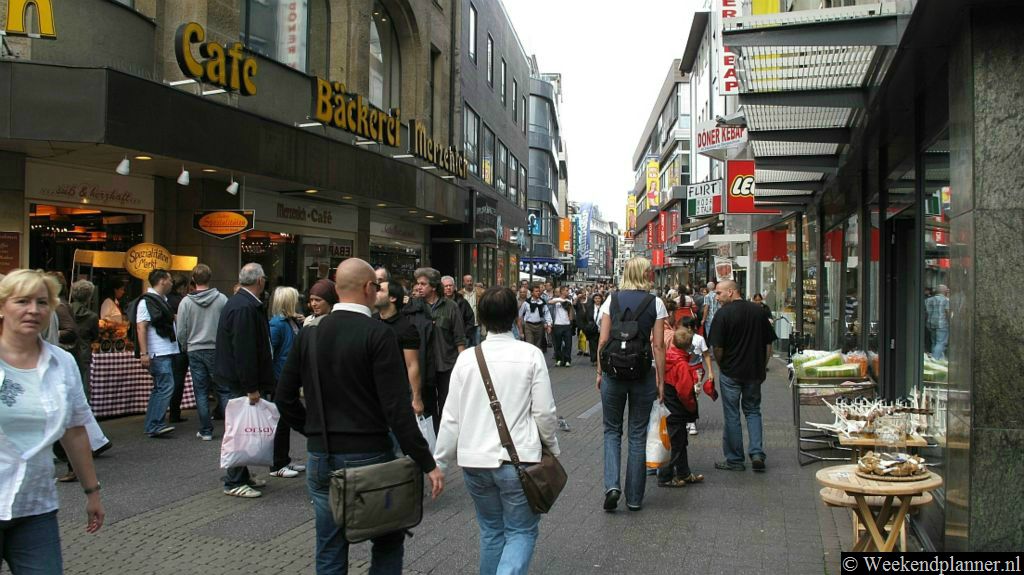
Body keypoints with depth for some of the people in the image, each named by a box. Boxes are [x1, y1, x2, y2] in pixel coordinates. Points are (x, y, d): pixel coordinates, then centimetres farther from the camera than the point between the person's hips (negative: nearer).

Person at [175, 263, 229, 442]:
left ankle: (206, 431, 10)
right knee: (223, 390, 6)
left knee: (201, 392, 6)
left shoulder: (186, 302, -5)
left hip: (195, 351, 0)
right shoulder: (222, 299, -6)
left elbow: (181, 332, -1)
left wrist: (185, 348, 17)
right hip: (217, 350, 0)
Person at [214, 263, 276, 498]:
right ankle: (234, 482, 5)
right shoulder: (246, 307, -21)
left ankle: (241, 476, 26)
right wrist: (252, 388, -22)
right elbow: (244, 351, -25)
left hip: (235, 377, 11)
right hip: (241, 381, -11)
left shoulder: (238, 302, 13)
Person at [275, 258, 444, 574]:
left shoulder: (309, 334, 2)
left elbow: (285, 397, 6)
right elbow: (397, 407, -17)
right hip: (369, 455, -4)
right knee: (388, 542, 14)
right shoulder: (378, 334, -14)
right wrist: (427, 463, -12)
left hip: (320, 457, 5)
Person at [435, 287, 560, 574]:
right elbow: (544, 412, -6)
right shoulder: (531, 355, -9)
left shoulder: (467, 359, -3)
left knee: (491, 530, 21)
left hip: (474, 461, 3)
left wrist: (440, 462, 10)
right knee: (522, 531, 9)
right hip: (518, 459, -3)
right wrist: (552, 446, 12)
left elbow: (451, 418, -1)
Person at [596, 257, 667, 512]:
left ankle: (612, 484, -5)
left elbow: (603, 340, -1)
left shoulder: (612, 300, 0)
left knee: (612, 430, 15)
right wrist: (660, 380, 1)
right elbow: (658, 345, -5)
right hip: (643, 374, -1)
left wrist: (600, 372, 8)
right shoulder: (655, 303, -3)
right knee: (638, 435, 10)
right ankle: (634, 498, 15)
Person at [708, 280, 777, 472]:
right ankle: (757, 453, 4)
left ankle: (735, 460, 13)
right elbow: (768, 344, 6)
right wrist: (762, 367, 15)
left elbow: (717, 348, -13)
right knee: (753, 411, 18)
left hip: (731, 372, -4)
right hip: (755, 371, 4)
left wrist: (721, 366, 5)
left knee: (732, 415, 6)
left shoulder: (723, 314, -13)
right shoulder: (759, 310, 2)